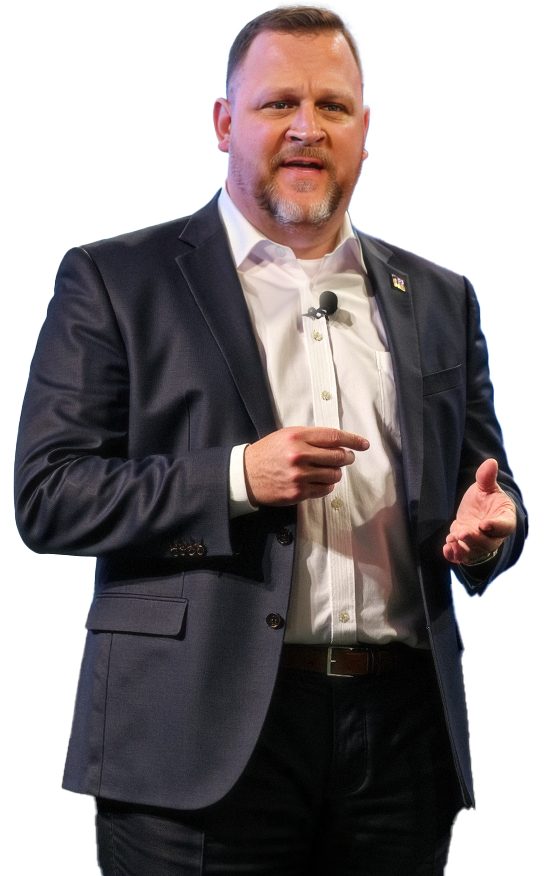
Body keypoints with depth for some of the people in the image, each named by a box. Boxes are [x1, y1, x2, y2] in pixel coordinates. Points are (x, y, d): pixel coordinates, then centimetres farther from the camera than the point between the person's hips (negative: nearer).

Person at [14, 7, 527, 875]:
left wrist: (488, 523, -5)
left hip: (403, 733, 4)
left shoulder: (438, 296, 15)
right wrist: (239, 479, -17)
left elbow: (488, 474, 19)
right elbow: (46, 496, -5)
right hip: (203, 739, -3)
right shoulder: (113, 280, 2)